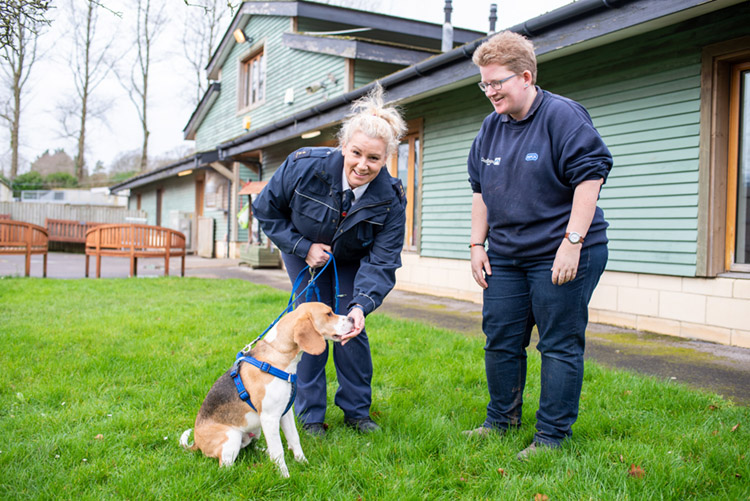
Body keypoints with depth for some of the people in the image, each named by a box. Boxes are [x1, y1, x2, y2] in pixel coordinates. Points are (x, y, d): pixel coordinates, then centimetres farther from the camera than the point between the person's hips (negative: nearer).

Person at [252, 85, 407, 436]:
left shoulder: (391, 199, -29)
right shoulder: (305, 166, -31)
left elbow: (381, 262, -27)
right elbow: (266, 209, -14)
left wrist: (361, 305, -43)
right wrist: (303, 247, -21)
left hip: (350, 261, 1)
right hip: (304, 253, -1)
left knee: (350, 325, -4)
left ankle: (356, 411, 15)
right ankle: (310, 414, 8)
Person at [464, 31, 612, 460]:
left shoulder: (563, 115, -10)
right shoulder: (491, 127, 11)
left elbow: (590, 177, -15)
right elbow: (480, 191, 16)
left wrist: (572, 242, -20)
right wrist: (477, 245, 11)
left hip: (561, 255, -7)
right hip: (505, 257, 7)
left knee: (560, 346, 0)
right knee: (500, 340, 12)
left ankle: (552, 436, 12)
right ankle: (502, 419, 30)